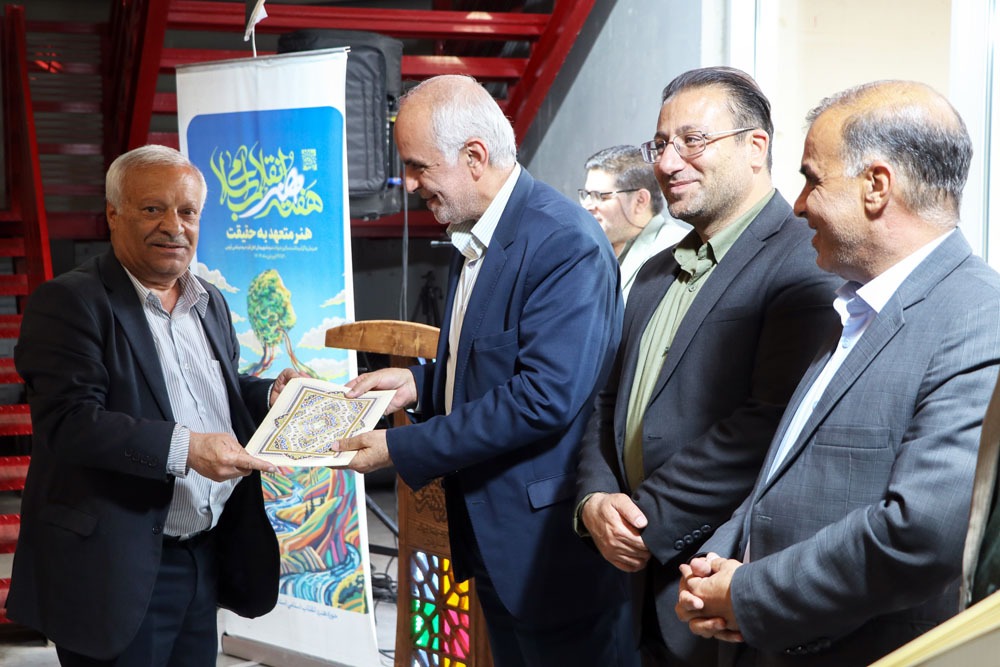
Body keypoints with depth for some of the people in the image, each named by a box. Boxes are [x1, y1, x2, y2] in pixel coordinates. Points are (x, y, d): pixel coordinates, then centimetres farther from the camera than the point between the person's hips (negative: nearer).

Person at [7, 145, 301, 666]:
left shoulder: (210, 302, 15)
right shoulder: (69, 303, -11)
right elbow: (68, 422, -21)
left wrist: (270, 394, 4)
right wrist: (185, 448, -29)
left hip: (206, 558, 7)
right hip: (119, 570, -7)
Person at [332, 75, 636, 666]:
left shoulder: (565, 244, -20)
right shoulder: (473, 238, 10)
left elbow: (545, 396, -26)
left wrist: (403, 449, -22)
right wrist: (420, 382, 3)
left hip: (552, 543, -9)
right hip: (492, 541, 9)